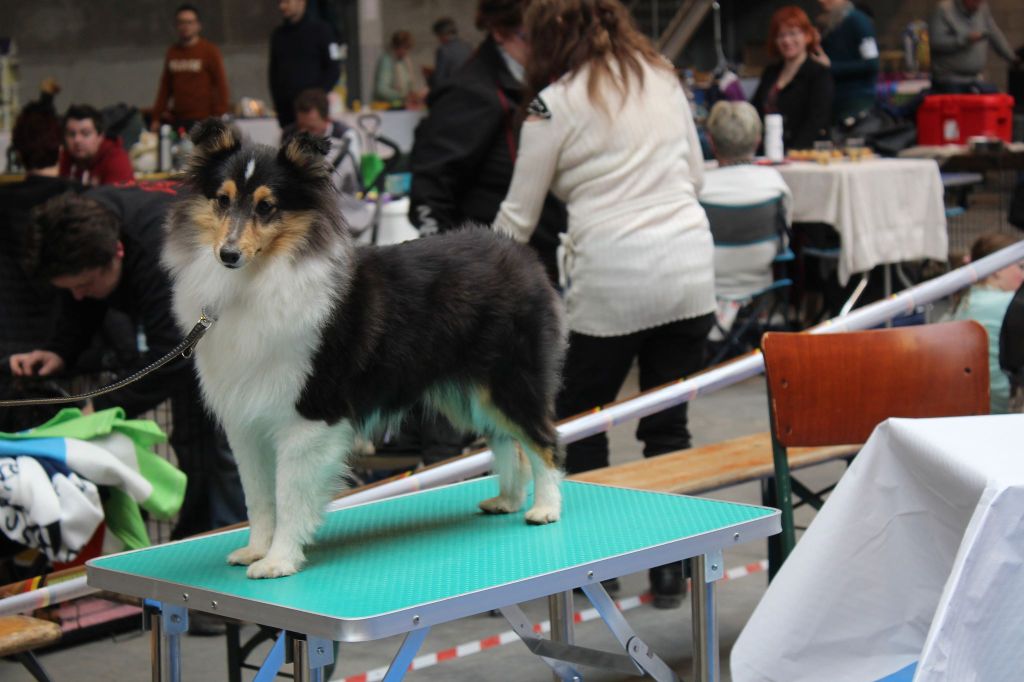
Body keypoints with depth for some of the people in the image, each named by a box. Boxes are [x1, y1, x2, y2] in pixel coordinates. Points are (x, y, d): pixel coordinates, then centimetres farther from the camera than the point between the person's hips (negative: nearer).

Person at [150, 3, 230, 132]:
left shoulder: (210, 51, 1)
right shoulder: (172, 52, 14)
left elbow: (221, 86, -2)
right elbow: (165, 88, 18)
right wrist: (156, 118, 14)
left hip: (202, 121, -4)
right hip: (176, 121, 4)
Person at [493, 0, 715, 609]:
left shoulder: (556, 103, -2)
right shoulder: (664, 77, 13)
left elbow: (519, 217, 4)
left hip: (612, 279, -5)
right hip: (690, 267, 5)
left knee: (578, 423, 12)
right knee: (669, 425, 10)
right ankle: (670, 568, 12)